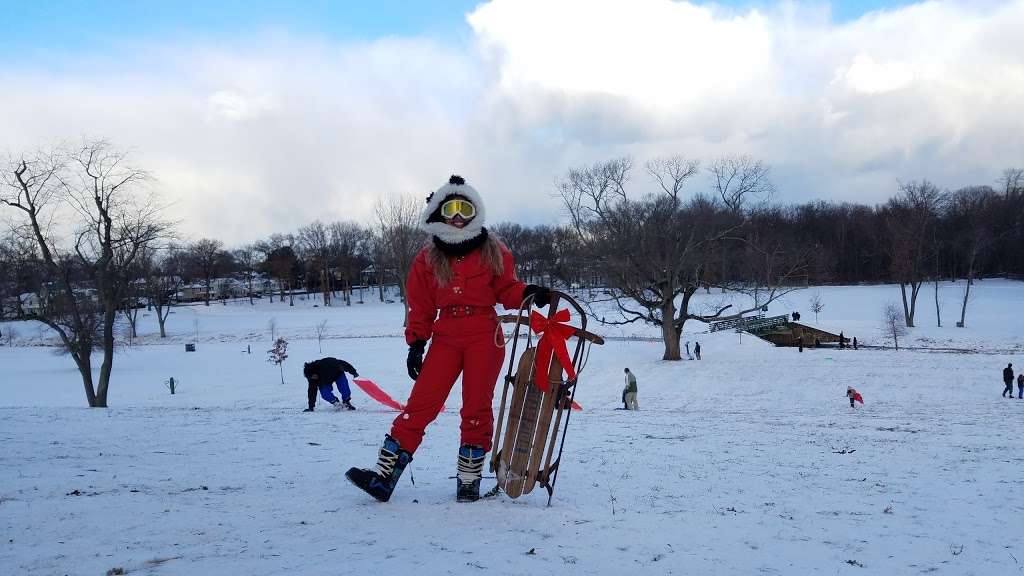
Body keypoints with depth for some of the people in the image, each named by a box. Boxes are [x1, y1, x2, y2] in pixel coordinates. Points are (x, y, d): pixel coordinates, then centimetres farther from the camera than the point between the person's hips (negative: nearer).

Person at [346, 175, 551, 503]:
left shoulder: (493, 252, 5)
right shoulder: (427, 260, 8)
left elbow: (506, 290, 6)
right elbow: (420, 307, 10)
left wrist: (528, 294, -13)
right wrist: (416, 344, 4)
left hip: (485, 337, 0)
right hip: (446, 337, 1)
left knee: (476, 409, 1)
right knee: (420, 405, -6)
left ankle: (469, 480, 11)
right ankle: (383, 475, -6)